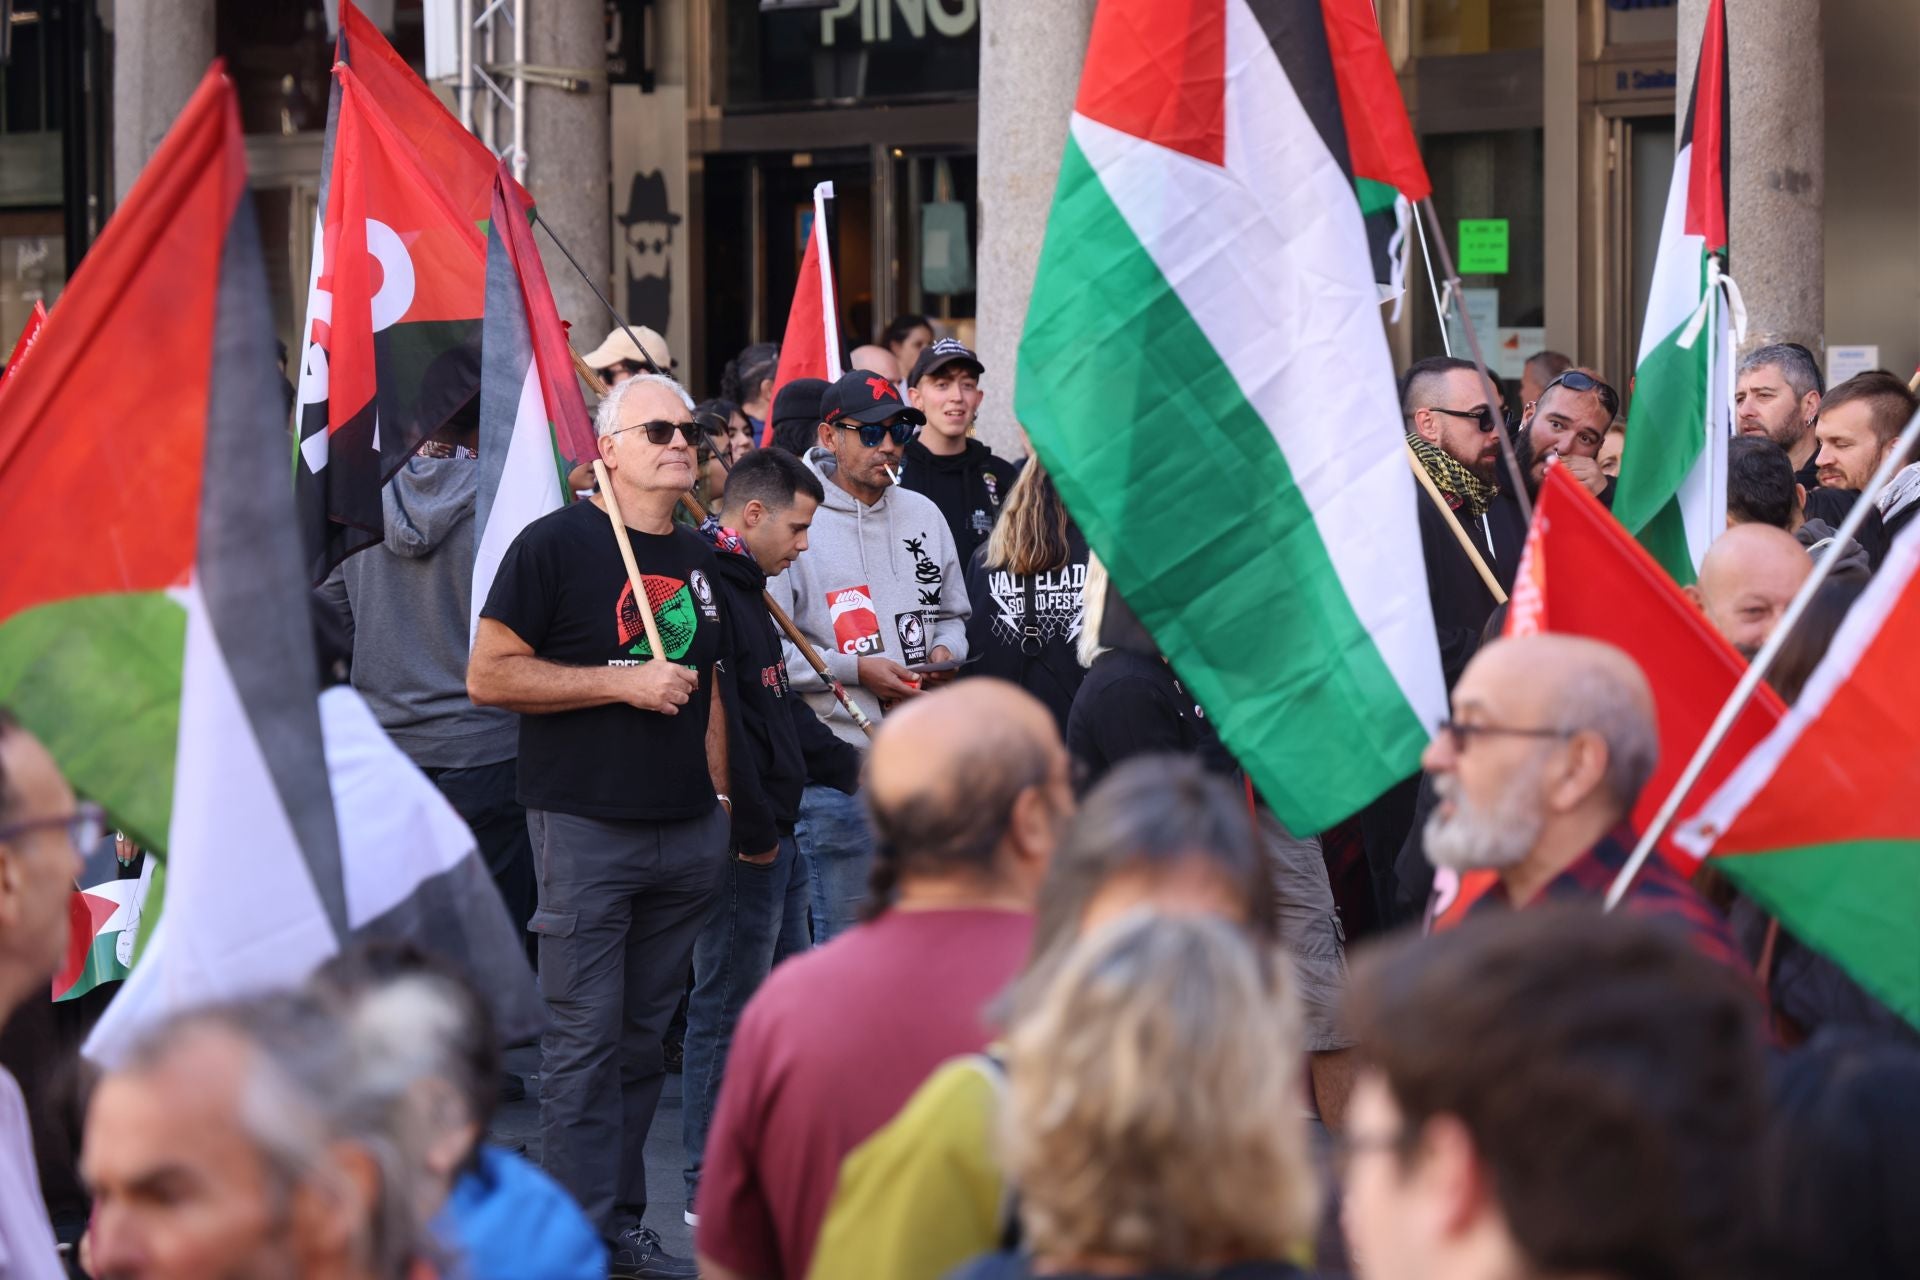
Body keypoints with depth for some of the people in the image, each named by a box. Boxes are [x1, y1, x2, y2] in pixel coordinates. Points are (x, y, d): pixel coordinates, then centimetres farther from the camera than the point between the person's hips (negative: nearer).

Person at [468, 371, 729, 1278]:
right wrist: (625, 682, -15)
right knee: (586, 1037, -4)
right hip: (585, 827, -6)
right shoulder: (555, 546, -6)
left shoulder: (701, 558, 14)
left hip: (686, 831, 6)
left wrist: (721, 797, 15)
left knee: (644, 1035, 10)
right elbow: (489, 675, -11)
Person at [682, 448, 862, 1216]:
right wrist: (753, 829, -20)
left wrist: (853, 765, 21)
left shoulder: (745, 592, 17)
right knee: (728, 1009, -4)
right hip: (744, 842, -11)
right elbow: (717, 721, -24)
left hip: (775, 835, 11)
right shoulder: (708, 591, -18)